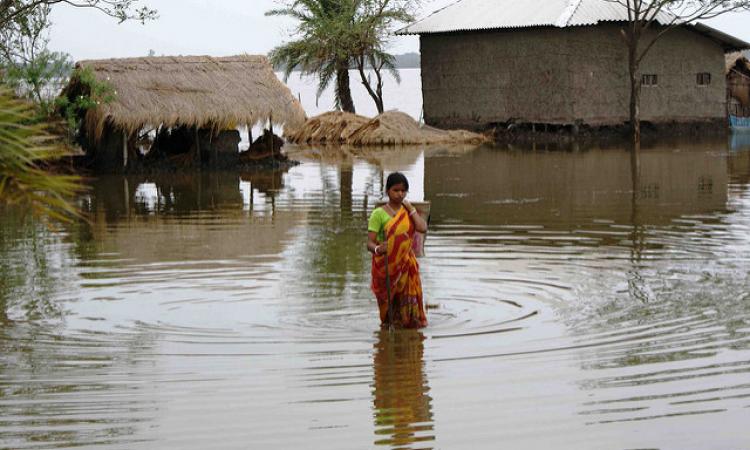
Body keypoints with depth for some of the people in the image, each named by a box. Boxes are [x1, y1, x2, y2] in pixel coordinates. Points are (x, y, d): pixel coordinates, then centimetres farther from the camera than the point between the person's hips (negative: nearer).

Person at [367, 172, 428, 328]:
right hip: (386, 264, -3)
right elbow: (370, 243, -11)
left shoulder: (408, 211, 9)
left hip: (406, 264, 3)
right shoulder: (379, 214, -6)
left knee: (408, 296, -1)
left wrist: (410, 209, -4)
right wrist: (377, 249, -34)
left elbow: (422, 228, -9)